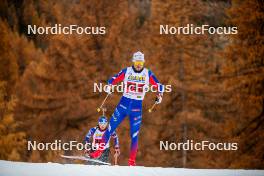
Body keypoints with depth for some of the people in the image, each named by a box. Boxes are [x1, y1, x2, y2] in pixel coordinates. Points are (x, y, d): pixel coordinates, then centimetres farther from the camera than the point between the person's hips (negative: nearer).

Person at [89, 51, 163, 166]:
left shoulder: (148, 74, -1)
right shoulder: (126, 71, -1)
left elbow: (158, 86, 5)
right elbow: (113, 80, 6)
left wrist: (159, 96, -13)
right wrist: (109, 87, -15)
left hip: (137, 107, 0)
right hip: (124, 104, 0)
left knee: (134, 135, -2)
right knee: (110, 128, -2)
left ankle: (132, 161, 4)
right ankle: (98, 152, 5)